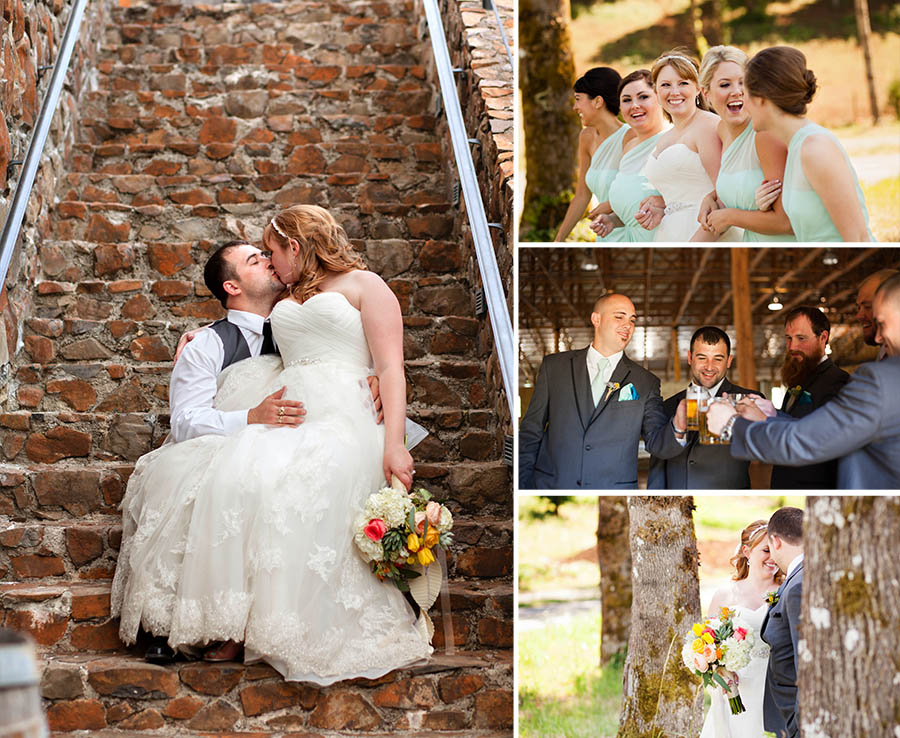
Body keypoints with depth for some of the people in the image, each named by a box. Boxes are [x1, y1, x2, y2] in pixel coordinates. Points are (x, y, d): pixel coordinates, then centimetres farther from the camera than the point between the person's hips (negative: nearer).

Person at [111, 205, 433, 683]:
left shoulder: (363, 284, 12)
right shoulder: (288, 300, 32)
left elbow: (390, 368, 1)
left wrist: (393, 442, -13)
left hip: (341, 420, -6)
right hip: (283, 422, 6)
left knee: (290, 485, -38)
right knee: (179, 469, -20)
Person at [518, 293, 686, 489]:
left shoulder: (645, 383, 6)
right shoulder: (554, 366, 7)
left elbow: (657, 443, 0)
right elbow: (531, 431, 7)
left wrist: (678, 429, -21)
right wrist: (521, 486, 2)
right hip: (551, 487, 0)